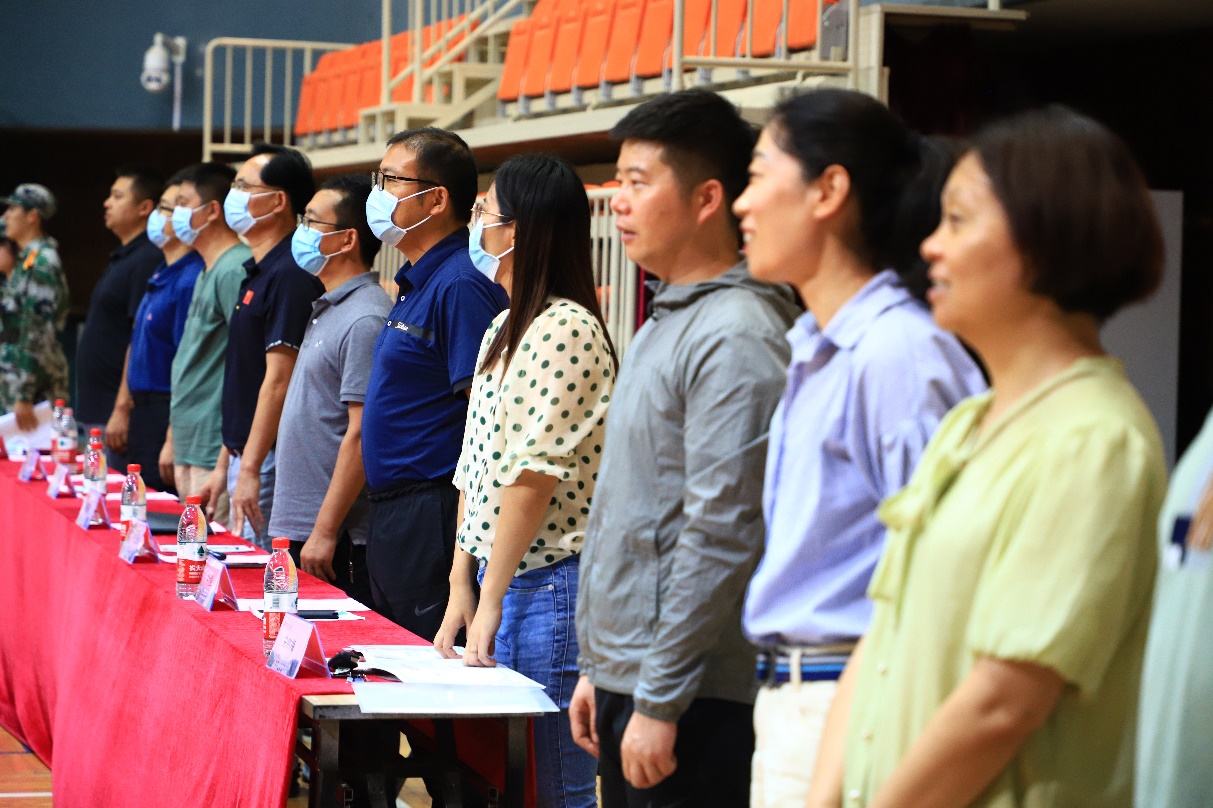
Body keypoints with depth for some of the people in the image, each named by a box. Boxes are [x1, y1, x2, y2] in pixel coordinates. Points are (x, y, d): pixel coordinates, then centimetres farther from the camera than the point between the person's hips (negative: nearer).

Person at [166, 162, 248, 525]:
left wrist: (228, 460, -21)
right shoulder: (208, 273, 18)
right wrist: (173, 441, 24)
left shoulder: (235, 270, -14)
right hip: (190, 451, 10)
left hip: (216, 454, -10)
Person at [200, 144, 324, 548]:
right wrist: (225, 463, 20)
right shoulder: (257, 272, 15)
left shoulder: (290, 275, -16)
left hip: (268, 459, -10)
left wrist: (249, 469, -22)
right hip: (245, 457, 10)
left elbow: (279, 378, -21)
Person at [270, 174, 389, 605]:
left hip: (337, 537, -10)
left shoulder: (364, 319, -16)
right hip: (298, 528, 10)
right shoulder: (329, 310, 15)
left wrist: (325, 531, -21)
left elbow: (361, 435, -20)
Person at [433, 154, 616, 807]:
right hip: (499, 579, 10)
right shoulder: (504, 329, 16)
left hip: (552, 585, -10)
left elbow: (534, 474, -19)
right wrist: (461, 585, 13)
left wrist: (491, 599, -15)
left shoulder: (565, 330, -15)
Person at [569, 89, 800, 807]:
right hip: (628, 679, 9)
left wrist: (659, 703, -19)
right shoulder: (665, 324, 15)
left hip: (689, 703, -9)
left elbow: (722, 537, -20)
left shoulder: (736, 337, -15)